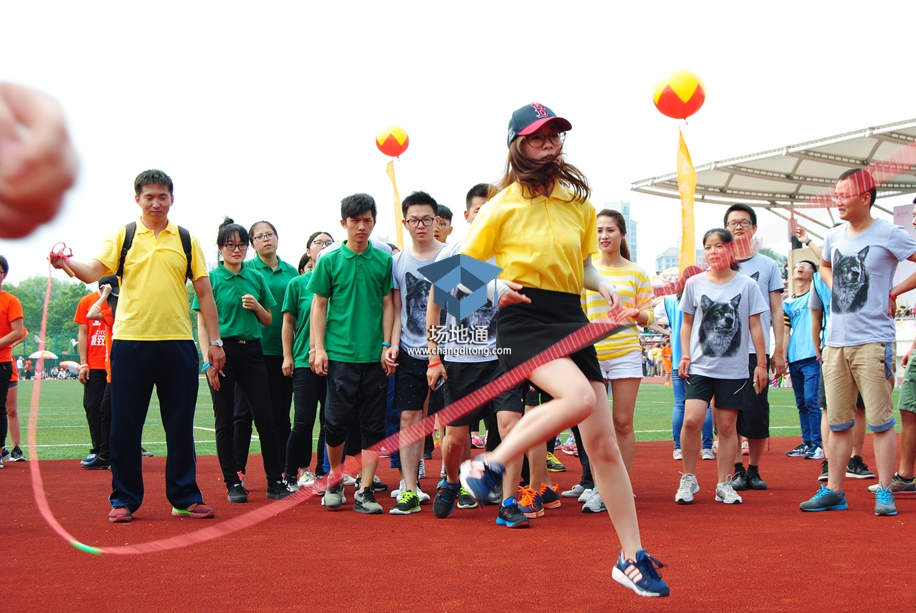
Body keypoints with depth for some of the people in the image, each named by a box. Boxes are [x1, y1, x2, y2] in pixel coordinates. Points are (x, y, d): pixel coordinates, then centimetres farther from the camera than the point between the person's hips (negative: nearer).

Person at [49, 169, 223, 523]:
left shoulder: (187, 241, 10)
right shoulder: (122, 237, 7)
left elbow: (204, 293, 10)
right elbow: (93, 272, -6)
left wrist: (215, 340, 6)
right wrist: (67, 263, -28)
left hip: (177, 343, 1)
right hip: (130, 342, -1)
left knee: (181, 425, 4)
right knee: (125, 424, 3)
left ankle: (184, 498, 14)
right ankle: (124, 500, 13)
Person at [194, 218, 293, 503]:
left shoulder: (256, 278, 11)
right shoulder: (211, 278, 0)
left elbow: (268, 320, 17)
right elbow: (202, 323, -3)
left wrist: (257, 306, -5)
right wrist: (208, 360, -12)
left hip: (252, 351, 3)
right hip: (224, 351, -3)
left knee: (266, 418, 0)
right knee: (226, 421, 3)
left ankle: (276, 482, 7)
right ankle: (233, 483, 11)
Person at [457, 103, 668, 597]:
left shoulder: (580, 204, 13)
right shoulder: (504, 204, -1)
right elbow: (463, 264, 3)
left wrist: (601, 284, 4)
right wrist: (492, 287, -17)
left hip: (571, 318, 5)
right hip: (524, 318, -5)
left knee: (605, 445, 1)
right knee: (579, 396, -34)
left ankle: (632, 558, 10)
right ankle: (487, 466, -18)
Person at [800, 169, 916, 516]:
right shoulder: (834, 237, 12)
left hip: (873, 341, -6)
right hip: (835, 341, 6)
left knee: (880, 420, -2)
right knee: (838, 422, 9)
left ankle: (884, 492, 5)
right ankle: (833, 491, 15)